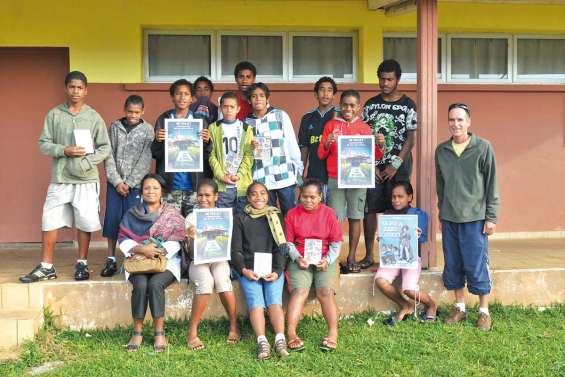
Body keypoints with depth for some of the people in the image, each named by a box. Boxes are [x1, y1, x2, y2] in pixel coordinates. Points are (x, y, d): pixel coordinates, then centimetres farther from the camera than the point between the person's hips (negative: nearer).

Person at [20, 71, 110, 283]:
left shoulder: (94, 117, 2)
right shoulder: (54, 115, 4)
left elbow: (105, 149, 1)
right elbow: (43, 144, 2)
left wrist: (85, 163, -12)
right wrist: (64, 150, -14)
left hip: (86, 180, -1)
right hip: (59, 179, 1)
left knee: (85, 223, 2)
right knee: (49, 222, 3)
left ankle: (82, 263, 19)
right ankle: (46, 267, 14)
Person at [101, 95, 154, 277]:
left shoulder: (148, 130, 0)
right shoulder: (115, 127, 6)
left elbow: (145, 160, -5)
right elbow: (109, 156, 2)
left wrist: (129, 183, -10)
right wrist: (117, 181, -8)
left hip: (135, 184, -2)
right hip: (115, 182, 2)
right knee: (112, 219, 0)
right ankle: (111, 260, 7)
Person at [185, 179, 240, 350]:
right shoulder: (191, 217, 6)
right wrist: (190, 237, -20)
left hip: (219, 259, 1)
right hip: (198, 261, -1)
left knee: (222, 279, -33)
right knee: (205, 281, -34)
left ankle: (234, 326, -14)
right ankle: (192, 332, -26)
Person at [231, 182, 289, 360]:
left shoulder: (275, 217, 16)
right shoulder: (240, 219, 15)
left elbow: (281, 247, 9)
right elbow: (236, 250, 9)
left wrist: (277, 271, -8)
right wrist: (244, 270, -10)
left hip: (273, 268, 0)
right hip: (248, 269, 0)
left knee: (274, 300, -25)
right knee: (256, 301, -24)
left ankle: (280, 340, -36)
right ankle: (262, 342, -37)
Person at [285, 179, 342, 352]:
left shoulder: (329, 213, 5)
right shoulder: (292, 214, 5)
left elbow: (336, 242, 5)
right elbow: (288, 242, 5)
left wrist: (327, 260, -10)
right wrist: (297, 258, -12)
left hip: (324, 259, 0)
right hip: (300, 259, 0)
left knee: (326, 291, -22)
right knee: (300, 291, -22)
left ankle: (333, 334, -24)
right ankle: (291, 333, -31)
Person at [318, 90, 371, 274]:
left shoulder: (364, 127, 9)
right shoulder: (331, 125, 6)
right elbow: (321, 155, 6)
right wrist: (326, 144, -13)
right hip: (335, 179, -1)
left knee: (355, 217, 2)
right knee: (335, 218, -5)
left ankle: (352, 257, 9)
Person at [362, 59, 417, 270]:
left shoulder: (407, 105, 0)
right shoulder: (370, 105, 9)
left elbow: (411, 139, -3)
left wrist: (395, 165, -11)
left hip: (398, 166, -3)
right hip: (373, 166, 3)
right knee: (369, 209, 0)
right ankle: (368, 255, 8)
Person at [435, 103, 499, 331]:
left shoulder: (483, 148, -5)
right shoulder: (441, 150, 6)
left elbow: (492, 184, -4)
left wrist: (491, 218, -6)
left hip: (475, 218, -4)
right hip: (449, 218, 4)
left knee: (477, 265, -1)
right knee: (453, 265, 9)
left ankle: (484, 312, 12)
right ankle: (460, 308, 23)